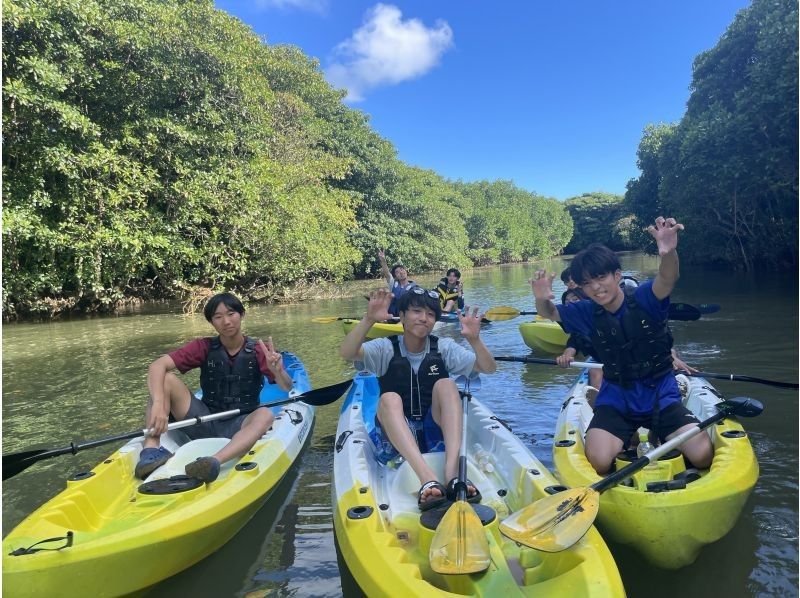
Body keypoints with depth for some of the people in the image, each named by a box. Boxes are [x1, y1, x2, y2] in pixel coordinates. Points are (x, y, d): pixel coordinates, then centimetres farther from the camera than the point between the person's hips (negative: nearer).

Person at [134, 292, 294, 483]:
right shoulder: (204, 347, -2)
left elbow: (288, 389, -13)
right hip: (204, 423, 2)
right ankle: (151, 448, -31)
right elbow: (157, 366, -15)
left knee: (265, 415, -34)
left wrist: (278, 371, -37)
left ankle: (214, 461, -53)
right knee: (166, 379, -16)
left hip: (238, 427, -1)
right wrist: (159, 403, -34)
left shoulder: (258, 350, -4)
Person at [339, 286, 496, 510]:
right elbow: (346, 353, -21)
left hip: (435, 434, 1)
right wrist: (369, 319, -36)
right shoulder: (386, 349, -1)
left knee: (445, 384, -22)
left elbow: (488, 368, -5)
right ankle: (428, 479, -49)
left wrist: (474, 339, -24)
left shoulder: (444, 348, 4)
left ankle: (451, 472, -38)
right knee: (389, 399, -30)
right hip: (396, 436, -1)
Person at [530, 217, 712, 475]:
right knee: (598, 462, -22)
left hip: (661, 395, -1)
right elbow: (550, 313, 7)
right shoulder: (587, 314, -2)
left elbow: (667, 279, -33)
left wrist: (669, 252, -58)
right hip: (616, 400, 1)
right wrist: (541, 299, -20)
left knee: (703, 455, -17)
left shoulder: (644, 299, -13)